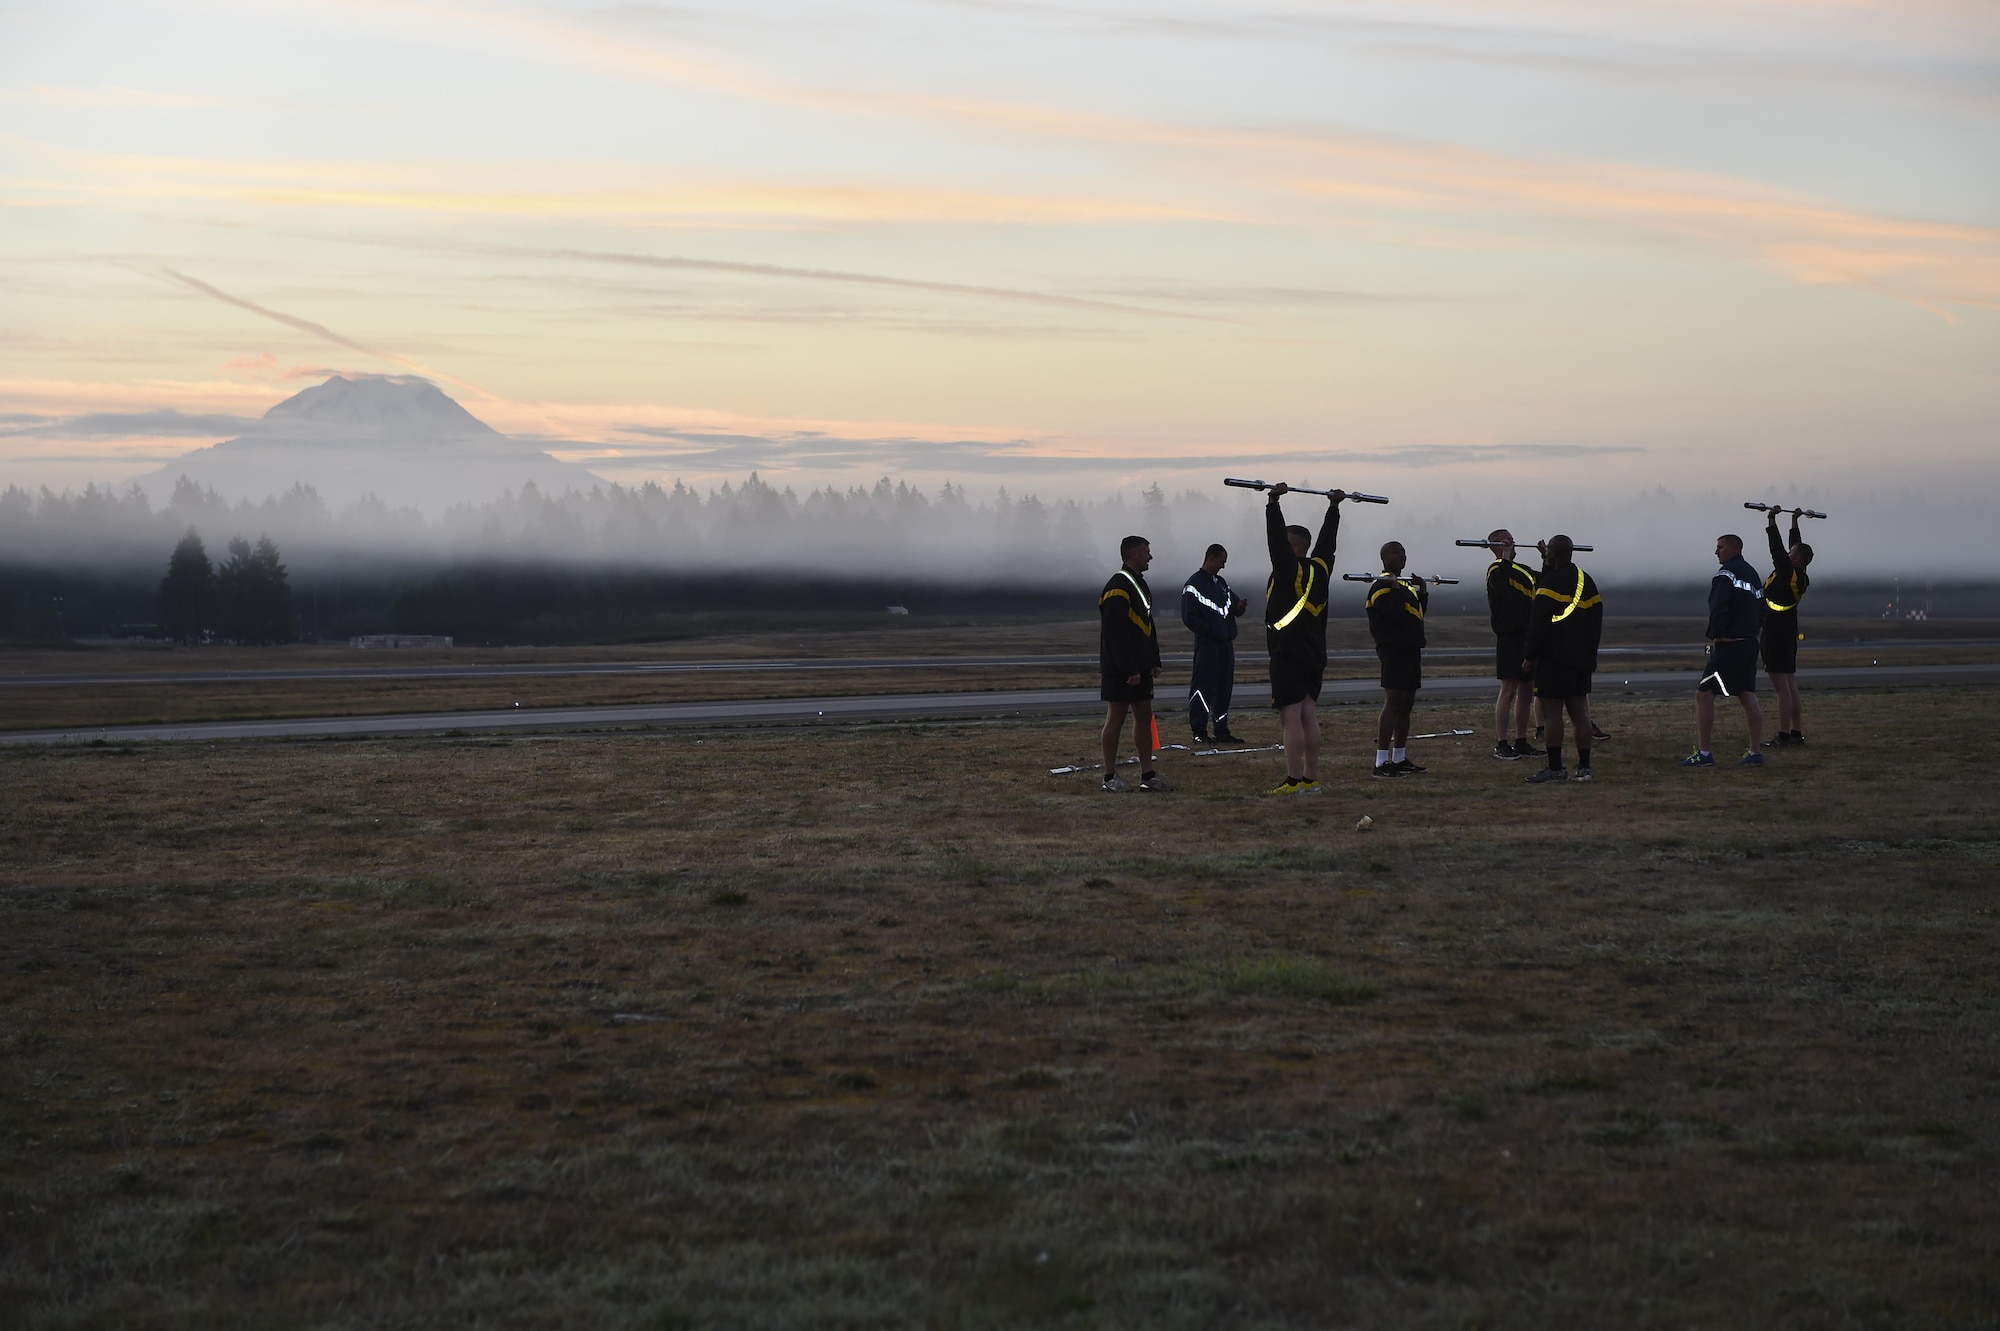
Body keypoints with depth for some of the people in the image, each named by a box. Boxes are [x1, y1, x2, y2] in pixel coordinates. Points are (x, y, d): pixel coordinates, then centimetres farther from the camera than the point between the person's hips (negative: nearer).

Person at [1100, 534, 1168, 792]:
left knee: (1144, 716, 10)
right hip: (1119, 668, -10)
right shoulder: (1118, 588, -17)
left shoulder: (1140, 584, 16)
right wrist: (1130, 670, -23)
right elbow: (1117, 634, -22)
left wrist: (1154, 661, 15)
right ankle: (1110, 777, 2)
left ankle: (1147, 775, 14)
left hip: (1140, 666, 10)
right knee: (1116, 717, -4)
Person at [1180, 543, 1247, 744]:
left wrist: (1239, 606, -3)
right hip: (1207, 644, -8)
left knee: (1224, 688, 9)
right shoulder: (1194, 584, -5)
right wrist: (1210, 630, -16)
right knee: (1203, 687, -9)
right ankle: (1199, 732, -7)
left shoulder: (1221, 583, 19)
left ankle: (1221, 730, 14)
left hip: (1226, 642, 8)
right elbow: (1189, 617, -10)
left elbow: (1232, 607, 21)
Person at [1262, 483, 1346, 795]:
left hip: (1289, 656, -8)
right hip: (1314, 655, 8)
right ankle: (1311, 779, 10)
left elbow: (1276, 539, -19)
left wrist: (1274, 502, -18)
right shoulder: (1320, 567, 9)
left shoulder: (1289, 569, -11)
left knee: (1290, 717, -9)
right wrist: (1334, 507, 29)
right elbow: (1328, 537, 21)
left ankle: (1294, 781, -13)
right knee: (1308, 716, 9)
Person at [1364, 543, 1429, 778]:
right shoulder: (1383, 585, -11)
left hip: (1410, 649, 10)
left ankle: (1399, 759, 21)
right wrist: (1396, 589, -27)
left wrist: (1423, 593, 15)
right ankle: (1381, 763, -13)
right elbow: (1395, 614, -23)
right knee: (1393, 703, -12)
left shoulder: (1406, 584, 19)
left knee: (1406, 705, 13)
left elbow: (1417, 612, 22)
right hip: (1394, 650, -10)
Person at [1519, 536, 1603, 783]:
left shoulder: (1550, 584, -12)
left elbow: (1538, 625, -16)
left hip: (1554, 659, -8)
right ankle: (1584, 767, 7)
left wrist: (1529, 657, -9)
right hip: (1581, 659, 8)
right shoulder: (1588, 583, 13)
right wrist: (1590, 654, 23)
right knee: (1579, 711, 8)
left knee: (1551, 711, -5)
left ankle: (1556, 768, -6)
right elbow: (1596, 621, 18)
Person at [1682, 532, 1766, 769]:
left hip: (1728, 644, -9)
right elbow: (1761, 611, 20)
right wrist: (1751, 631, 13)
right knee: (1748, 696, 10)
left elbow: (1718, 608, -22)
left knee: (1704, 694, -5)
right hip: (1749, 643, 9)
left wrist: (1716, 634, -13)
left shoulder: (1727, 573, -11)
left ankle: (1703, 753, -7)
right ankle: (1756, 752, 8)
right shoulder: (1753, 574, 19)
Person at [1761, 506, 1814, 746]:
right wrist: (1795, 521, 28)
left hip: (1776, 634, -10)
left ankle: (1783, 735, -11)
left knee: (1782, 685, -10)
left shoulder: (1787, 572, -14)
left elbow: (1778, 549, -14)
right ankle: (1795, 733, 15)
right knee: (1790, 684, 12)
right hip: (1788, 634, 10)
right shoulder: (1800, 576, 8)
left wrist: (1771, 521, -7)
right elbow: (1794, 545, 20)